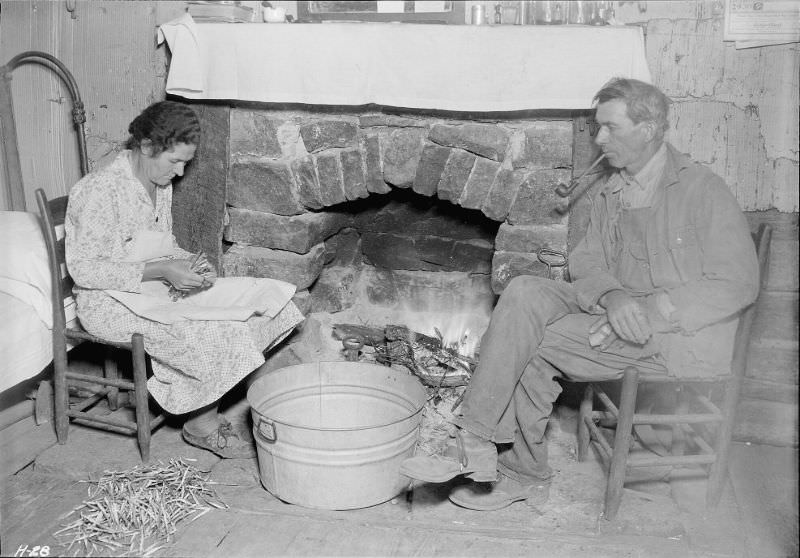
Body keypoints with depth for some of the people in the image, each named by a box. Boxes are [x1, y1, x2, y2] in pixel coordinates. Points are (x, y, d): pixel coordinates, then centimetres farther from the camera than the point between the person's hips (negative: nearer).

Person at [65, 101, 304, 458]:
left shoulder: (160, 184, 7)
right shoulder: (101, 191, -20)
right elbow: (83, 269, -21)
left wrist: (187, 263, -4)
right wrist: (160, 271, -25)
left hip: (157, 286, 9)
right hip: (111, 302, -8)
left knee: (259, 297, -7)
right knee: (215, 329, -26)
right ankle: (201, 426, -3)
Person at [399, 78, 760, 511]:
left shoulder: (703, 190, -7)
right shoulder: (609, 192, 15)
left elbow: (738, 284, -12)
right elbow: (586, 260, 8)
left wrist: (650, 311, -20)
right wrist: (612, 296, -16)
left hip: (686, 334, -6)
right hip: (617, 313, 7)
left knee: (532, 347, -24)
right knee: (524, 293, -19)